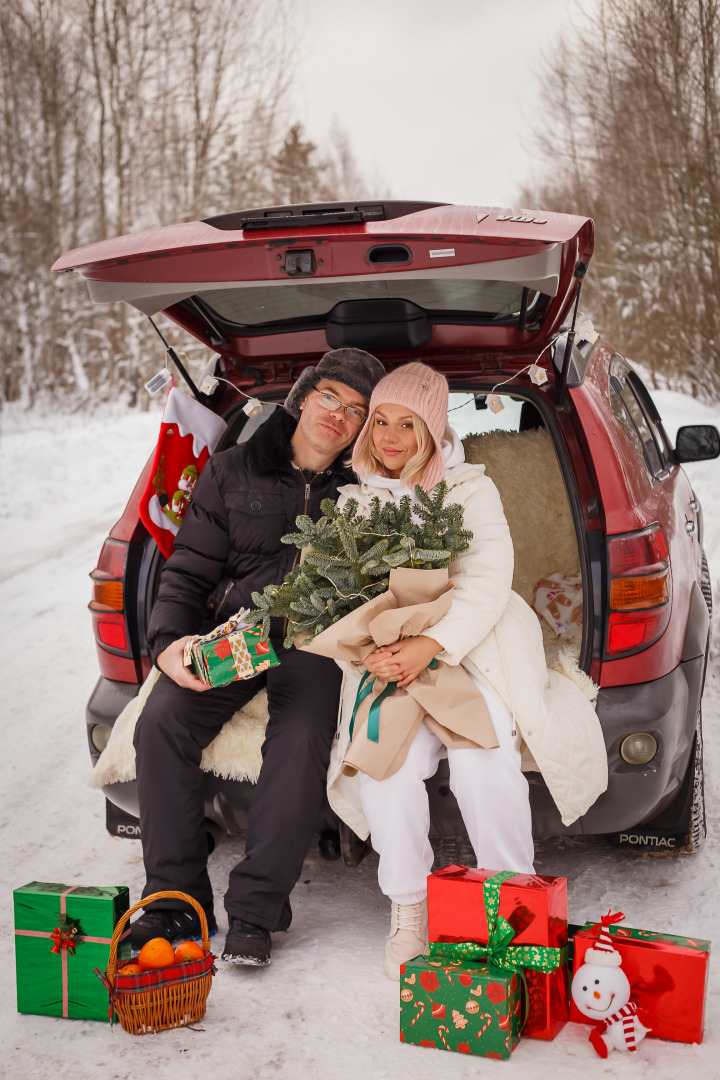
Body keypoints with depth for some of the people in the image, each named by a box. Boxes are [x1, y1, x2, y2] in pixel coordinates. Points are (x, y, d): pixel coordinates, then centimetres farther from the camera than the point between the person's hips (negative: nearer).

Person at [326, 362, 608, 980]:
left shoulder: (471, 489, 10)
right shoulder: (354, 500, 17)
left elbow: (487, 582, -4)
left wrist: (430, 645, -22)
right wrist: (373, 650, -15)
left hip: (474, 651, -1)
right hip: (392, 659, 2)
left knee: (480, 759, -29)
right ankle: (408, 908, -12)